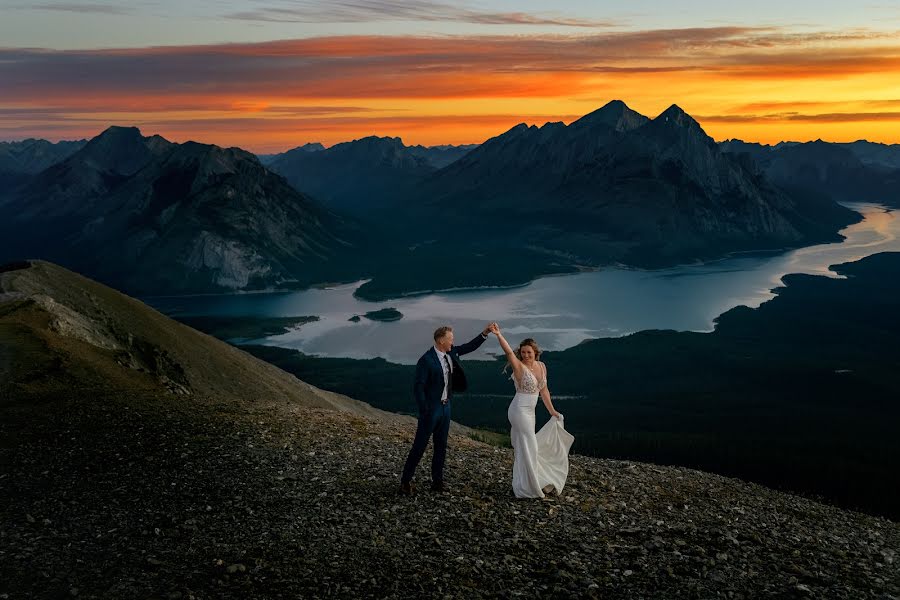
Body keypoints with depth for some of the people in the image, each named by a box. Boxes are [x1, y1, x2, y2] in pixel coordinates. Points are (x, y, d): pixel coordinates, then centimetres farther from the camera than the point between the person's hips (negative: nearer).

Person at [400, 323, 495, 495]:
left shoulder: (451, 353, 2)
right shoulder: (427, 360, -19)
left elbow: (469, 347, 16)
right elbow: (418, 387, -18)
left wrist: (485, 333, 3)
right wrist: (424, 413, -19)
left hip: (445, 406, 8)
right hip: (431, 408, -8)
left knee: (441, 446, 13)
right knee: (420, 446, -1)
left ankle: (437, 481, 23)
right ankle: (406, 481, 9)